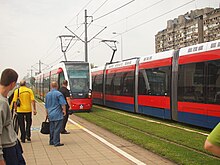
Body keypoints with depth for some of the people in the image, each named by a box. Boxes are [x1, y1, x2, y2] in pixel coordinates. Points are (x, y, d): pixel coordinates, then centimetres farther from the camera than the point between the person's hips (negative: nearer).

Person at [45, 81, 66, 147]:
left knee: (52, 128, 14)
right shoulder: (58, 94, -10)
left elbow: (46, 106, 20)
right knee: (57, 129, -4)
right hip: (58, 115, -6)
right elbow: (63, 104, -13)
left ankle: (51, 141, 20)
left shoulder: (47, 94, 11)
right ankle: (56, 142, -3)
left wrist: (47, 113, 28)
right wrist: (64, 110, 0)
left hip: (50, 114, 7)